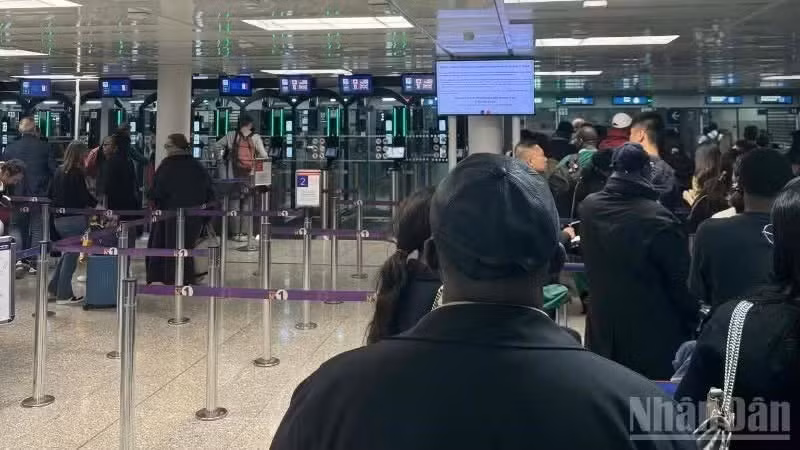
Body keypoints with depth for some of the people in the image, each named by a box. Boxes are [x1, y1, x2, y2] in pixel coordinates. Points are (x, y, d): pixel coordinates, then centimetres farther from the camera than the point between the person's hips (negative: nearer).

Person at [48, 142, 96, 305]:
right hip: (74, 219, -8)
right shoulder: (77, 173, -13)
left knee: (67, 252, 21)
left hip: (59, 219, 8)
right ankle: (64, 295, 3)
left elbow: (51, 194, 16)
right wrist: (96, 205, 1)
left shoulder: (59, 171, 9)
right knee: (71, 255, 0)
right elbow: (83, 198, -13)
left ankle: (54, 287, 24)